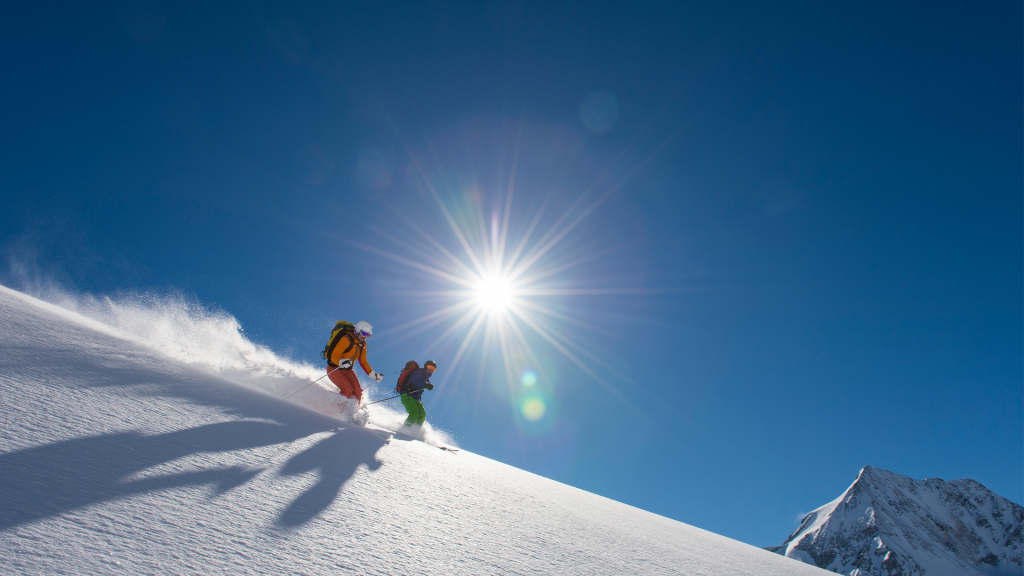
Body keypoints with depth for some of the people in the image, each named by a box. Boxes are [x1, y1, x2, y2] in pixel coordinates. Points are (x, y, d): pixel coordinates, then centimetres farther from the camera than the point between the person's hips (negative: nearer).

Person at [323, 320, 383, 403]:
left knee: (358, 391, -11)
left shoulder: (362, 344, 3)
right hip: (334, 368, -7)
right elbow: (334, 356, -25)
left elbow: (363, 362, 13)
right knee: (348, 390, -25)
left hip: (347, 370, 7)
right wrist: (341, 362, -47)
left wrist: (373, 375, 5)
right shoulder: (346, 339, -22)